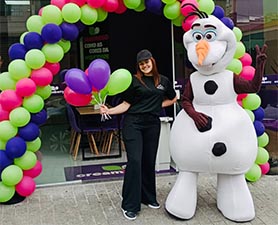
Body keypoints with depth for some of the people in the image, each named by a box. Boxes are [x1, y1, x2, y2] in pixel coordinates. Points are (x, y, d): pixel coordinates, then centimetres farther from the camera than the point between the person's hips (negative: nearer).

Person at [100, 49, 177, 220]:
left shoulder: (163, 81, 9)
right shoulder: (134, 80, 0)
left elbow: (173, 99, 24)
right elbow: (126, 104, -1)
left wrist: (157, 105, 10)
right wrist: (109, 111, -15)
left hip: (152, 124, 3)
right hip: (133, 123, -3)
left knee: (149, 161, 10)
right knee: (134, 161, -10)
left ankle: (149, 197, 28)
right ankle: (130, 205, -2)